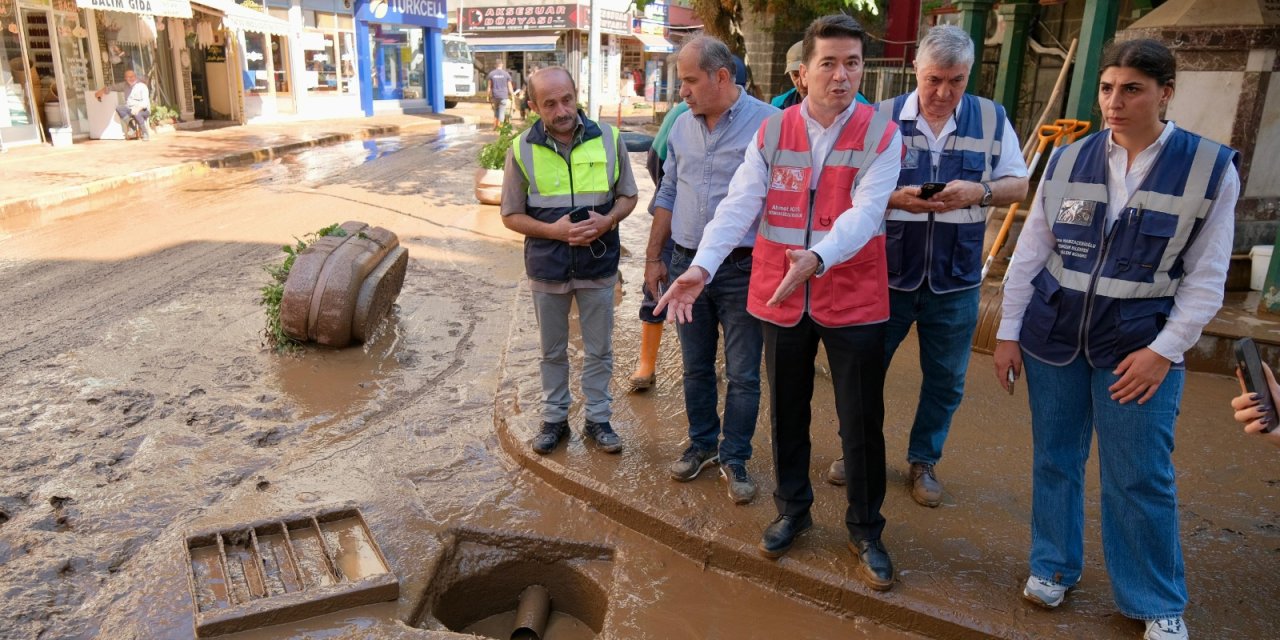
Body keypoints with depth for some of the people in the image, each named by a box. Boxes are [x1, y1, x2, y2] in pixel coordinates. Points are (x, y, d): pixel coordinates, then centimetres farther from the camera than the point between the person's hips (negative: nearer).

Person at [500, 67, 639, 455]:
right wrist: (554, 230, -18)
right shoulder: (522, 149, -7)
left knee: (599, 350, 12)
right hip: (547, 268, 0)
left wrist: (607, 221, -17)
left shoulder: (608, 139, -6)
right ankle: (554, 418, 32)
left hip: (598, 265, 0)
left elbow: (628, 196, 4)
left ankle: (598, 418, 29)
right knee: (553, 351, 15)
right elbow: (511, 215, -2)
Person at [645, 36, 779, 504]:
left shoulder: (768, 124, -11)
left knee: (743, 375, 6)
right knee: (696, 368, 16)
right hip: (686, 266, 5)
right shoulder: (682, 127, 7)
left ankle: (734, 458, 23)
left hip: (743, 271, -5)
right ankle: (702, 443, 34)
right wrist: (654, 258, 13)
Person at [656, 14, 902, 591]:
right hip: (780, 300, 2)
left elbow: (864, 213, -19)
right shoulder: (771, 132, 0)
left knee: (861, 424, 8)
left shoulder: (882, 134, -6)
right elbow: (739, 204, -10)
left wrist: (818, 256, -38)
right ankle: (793, 510, 39)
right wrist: (702, 266, -24)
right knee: (787, 413, 17)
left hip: (854, 302, -2)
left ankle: (865, 531, 30)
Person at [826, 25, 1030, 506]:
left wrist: (978, 191, -17)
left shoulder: (992, 119, 0)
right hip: (886, 273, -1)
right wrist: (894, 198, -22)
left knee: (945, 380, 12)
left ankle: (923, 462, 32)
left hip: (955, 280, 2)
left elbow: (1018, 186, 4)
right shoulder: (881, 118, -4)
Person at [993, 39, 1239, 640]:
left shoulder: (1210, 167, -4)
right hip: (1053, 335, 2)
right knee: (1055, 459, 13)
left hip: (1138, 344, -2)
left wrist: (1165, 350, -10)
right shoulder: (1068, 160, 0)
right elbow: (1030, 252, 4)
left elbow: (1206, 275, -3)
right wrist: (1007, 332, 2)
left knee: (1141, 477, 4)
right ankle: (1053, 564, 33)